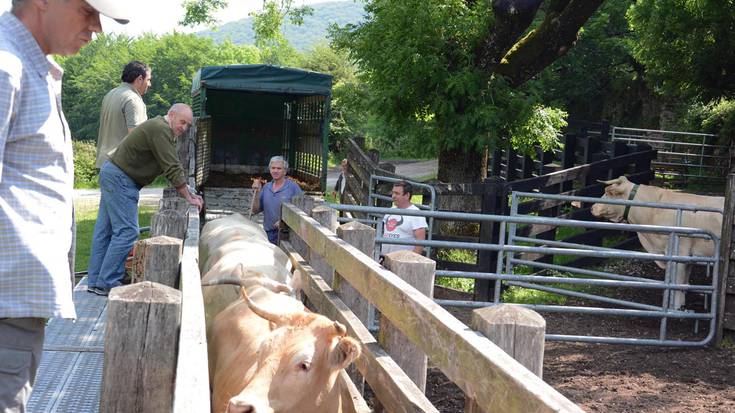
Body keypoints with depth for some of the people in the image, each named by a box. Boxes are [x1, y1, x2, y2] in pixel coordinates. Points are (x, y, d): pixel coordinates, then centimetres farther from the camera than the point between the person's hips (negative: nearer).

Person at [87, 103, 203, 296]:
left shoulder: (162, 131, 17)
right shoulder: (160, 129, -16)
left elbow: (172, 167, 17)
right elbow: (173, 169, -18)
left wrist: (188, 193, 11)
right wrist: (188, 198, -12)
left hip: (111, 174, 11)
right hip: (119, 179, -11)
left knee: (105, 230, 12)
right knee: (126, 231, -11)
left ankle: (95, 281, 17)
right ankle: (107, 284, -8)